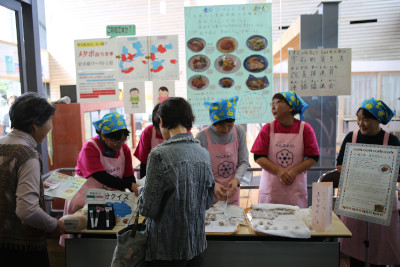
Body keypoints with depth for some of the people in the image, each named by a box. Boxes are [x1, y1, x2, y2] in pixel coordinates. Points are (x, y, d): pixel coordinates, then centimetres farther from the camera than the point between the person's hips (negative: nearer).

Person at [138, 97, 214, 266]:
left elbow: (148, 209, -16)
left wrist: (141, 196, 3)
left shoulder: (159, 155, -21)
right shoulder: (204, 153, -3)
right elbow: (208, 202, 5)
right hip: (196, 244, 5)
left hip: (167, 249, -5)